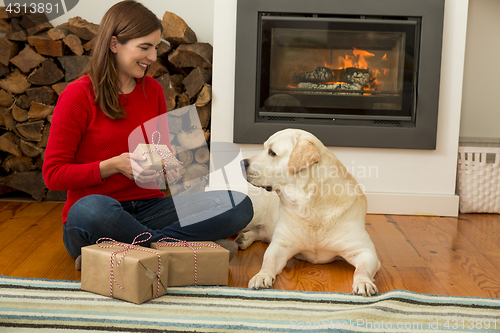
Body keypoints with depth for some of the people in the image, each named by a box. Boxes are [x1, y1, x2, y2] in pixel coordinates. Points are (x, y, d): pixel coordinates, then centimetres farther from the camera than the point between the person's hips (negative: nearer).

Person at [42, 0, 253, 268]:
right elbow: (53, 175, -5)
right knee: (91, 209, -42)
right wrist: (114, 165, -17)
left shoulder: (153, 90, 11)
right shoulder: (77, 96, -5)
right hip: (99, 216, -5)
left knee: (239, 205, -17)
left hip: (148, 209, 5)